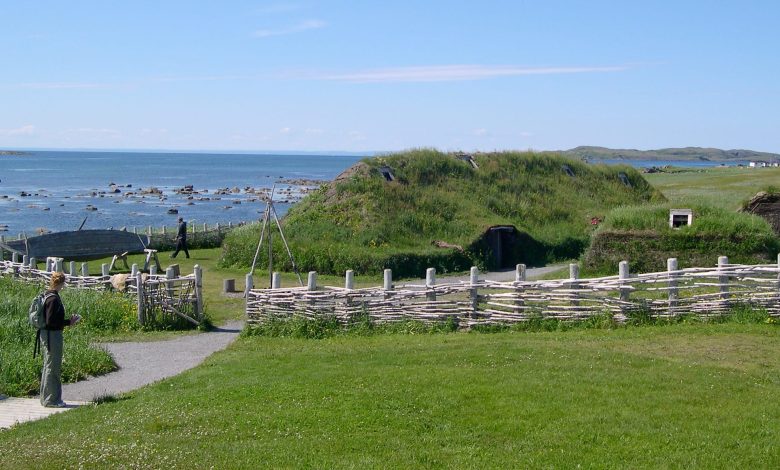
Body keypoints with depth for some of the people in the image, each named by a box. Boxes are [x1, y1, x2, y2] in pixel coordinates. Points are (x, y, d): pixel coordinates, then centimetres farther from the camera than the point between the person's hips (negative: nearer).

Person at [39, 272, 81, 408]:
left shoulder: (48, 296, 11)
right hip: (52, 335, -10)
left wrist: (68, 321, 10)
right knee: (53, 367, -3)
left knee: (49, 366, 17)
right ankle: (52, 399, 4)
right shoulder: (53, 299, -18)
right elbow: (51, 321, -22)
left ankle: (46, 398, 26)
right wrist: (68, 322, -14)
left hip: (47, 334, 10)